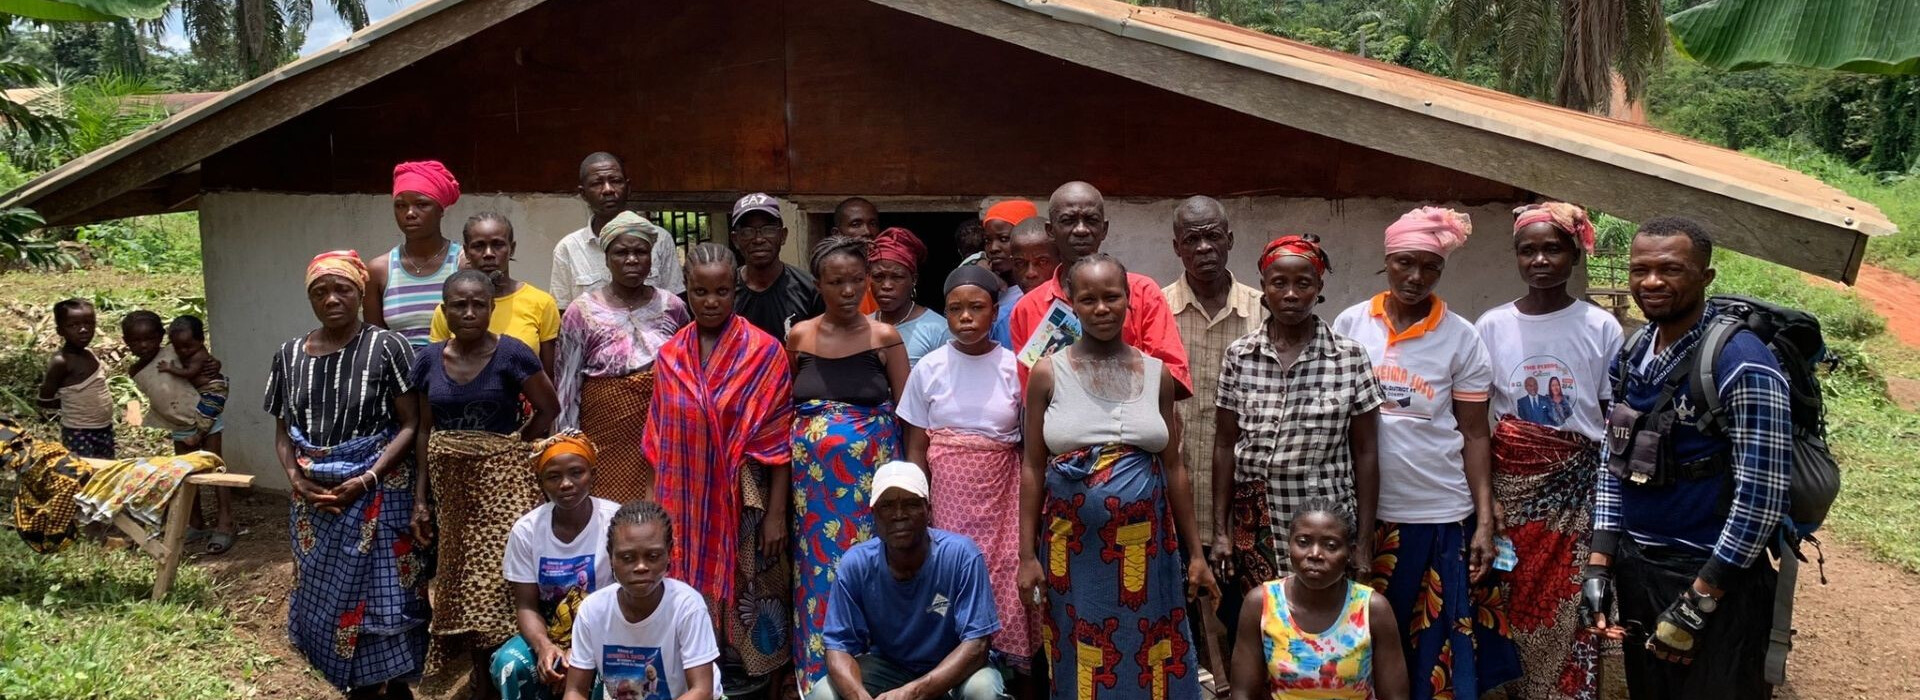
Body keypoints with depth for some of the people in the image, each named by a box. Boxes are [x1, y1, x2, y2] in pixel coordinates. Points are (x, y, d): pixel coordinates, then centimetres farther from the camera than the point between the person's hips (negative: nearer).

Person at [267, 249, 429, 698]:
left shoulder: (386, 348, -8)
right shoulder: (290, 355, 7)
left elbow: (410, 425, -9)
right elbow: (283, 430, 13)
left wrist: (366, 480, -17)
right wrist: (295, 477, -5)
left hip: (377, 497, -5)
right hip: (315, 501, 5)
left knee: (381, 599, -3)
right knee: (327, 602, 9)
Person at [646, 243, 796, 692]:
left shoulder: (764, 352, -8)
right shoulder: (669, 357, 4)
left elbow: (777, 439, -9)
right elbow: (660, 442, 9)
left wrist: (776, 512, -11)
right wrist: (655, 503, 7)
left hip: (744, 499, -3)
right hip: (686, 500, 3)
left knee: (744, 585, 5)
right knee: (692, 587, 9)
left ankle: (749, 670, 24)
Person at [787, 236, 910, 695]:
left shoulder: (885, 337, -2)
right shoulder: (798, 336, 4)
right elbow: (782, 407, 12)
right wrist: (787, 466, 6)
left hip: (868, 469, -2)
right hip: (811, 471, 2)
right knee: (816, 566, 6)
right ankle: (818, 674, 19)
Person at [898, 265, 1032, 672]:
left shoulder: (1015, 368, -1)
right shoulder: (929, 369, 1)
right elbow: (916, 449, 3)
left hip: (1000, 493, 0)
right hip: (946, 492, 0)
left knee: (1002, 578, -3)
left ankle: (1004, 665, 12)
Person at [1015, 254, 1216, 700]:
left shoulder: (1157, 373, 4)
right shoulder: (1049, 372, -2)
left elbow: (1174, 468, 7)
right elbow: (1033, 468, 0)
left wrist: (1195, 554, 7)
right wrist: (1027, 555, -4)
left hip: (1145, 544, 1)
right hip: (1073, 545, -1)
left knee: (1147, 658, 8)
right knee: (1082, 662, 8)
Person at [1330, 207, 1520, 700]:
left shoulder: (1461, 338, -1)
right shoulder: (1350, 325, 2)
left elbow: (1474, 435, 2)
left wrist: (1485, 522, -4)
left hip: (1440, 516, -1)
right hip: (1362, 511, 1)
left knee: (1439, 649, 3)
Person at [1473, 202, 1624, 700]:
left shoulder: (1601, 327, -2)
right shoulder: (1492, 326, 1)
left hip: (1579, 485, -1)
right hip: (1510, 481, 1)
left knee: (1573, 604, 0)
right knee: (1516, 600, 6)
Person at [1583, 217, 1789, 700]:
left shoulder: (1743, 365, -17)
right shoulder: (1630, 359, 4)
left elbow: (1762, 497, -19)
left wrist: (1696, 602, -18)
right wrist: (1598, 564, 1)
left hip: (1715, 578, -6)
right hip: (1635, 570, 7)